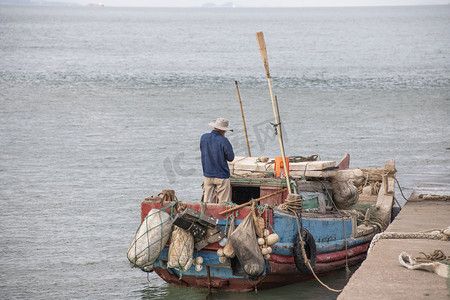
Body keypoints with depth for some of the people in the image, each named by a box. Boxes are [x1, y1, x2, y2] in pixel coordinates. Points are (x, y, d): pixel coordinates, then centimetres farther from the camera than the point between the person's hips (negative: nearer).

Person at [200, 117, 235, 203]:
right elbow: (231, 158, -4)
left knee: (208, 202, 9)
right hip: (222, 175, -5)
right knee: (223, 203, 0)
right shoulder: (223, 141, -16)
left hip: (208, 175, 5)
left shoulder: (203, 138, 0)